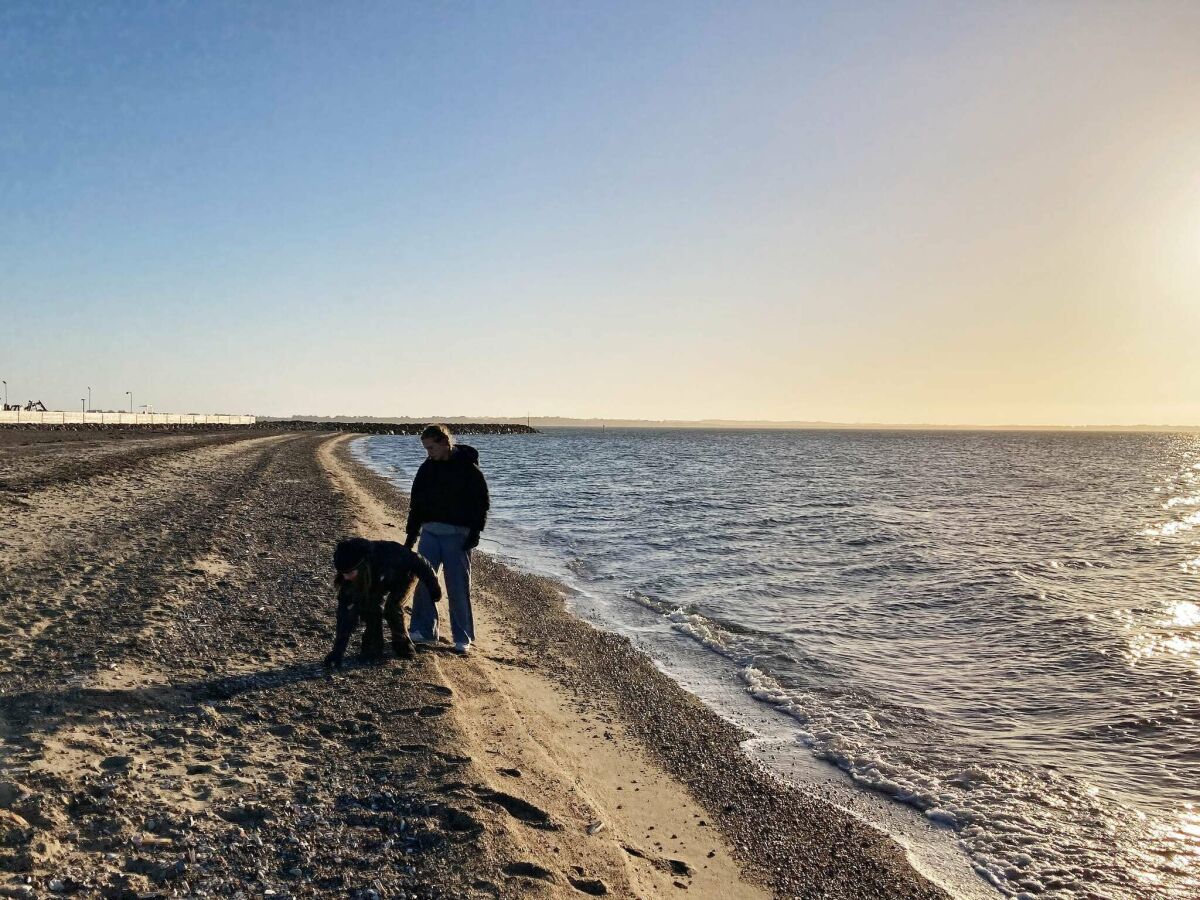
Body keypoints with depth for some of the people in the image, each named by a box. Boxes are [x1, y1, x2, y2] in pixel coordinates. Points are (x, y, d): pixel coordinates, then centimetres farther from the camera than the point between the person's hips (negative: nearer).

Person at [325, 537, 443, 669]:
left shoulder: (386, 555, -44)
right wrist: (338, 651, -34)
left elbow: (417, 562, -27)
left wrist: (433, 587, -14)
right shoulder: (348, 579, -31)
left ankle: (402, 646, 0)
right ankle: (373, 646, 2)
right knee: (369, 607, -18)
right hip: (377, 582, 3)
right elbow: (346, 614, -29)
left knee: (392, 609, -22)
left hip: (403, 576, -3)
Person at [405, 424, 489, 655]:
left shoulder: (468, 468, -6)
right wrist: (412, 532, 11)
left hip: (457, 534, -5)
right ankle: (424, 631, 14)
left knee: (458, 587, -2)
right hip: (429, 532, 5)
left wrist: (475, 531, -15)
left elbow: (481, 501, -7)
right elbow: (416, 502, 15)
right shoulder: (427, 468, 9)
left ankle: (462, 638, 8)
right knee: (422, 581, 1)